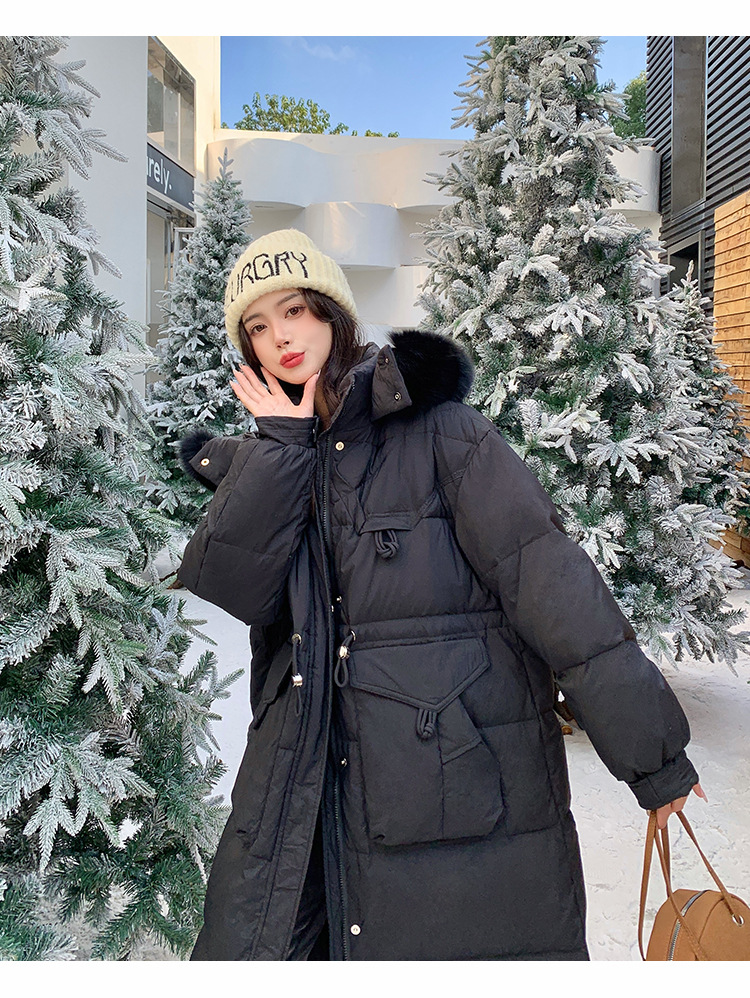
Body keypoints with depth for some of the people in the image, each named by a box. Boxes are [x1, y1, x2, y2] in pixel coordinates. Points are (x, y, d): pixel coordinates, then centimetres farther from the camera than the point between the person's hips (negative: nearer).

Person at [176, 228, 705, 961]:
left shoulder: (437, 430, -6)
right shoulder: (263, 466, 11)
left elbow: (545, 575, -12)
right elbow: (229, 589, -6)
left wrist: (653, 753, -14)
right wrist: (282, 443, -9)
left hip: (462, 783, -4)